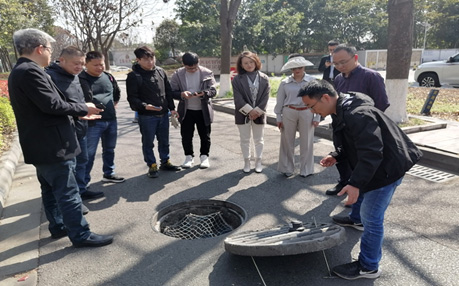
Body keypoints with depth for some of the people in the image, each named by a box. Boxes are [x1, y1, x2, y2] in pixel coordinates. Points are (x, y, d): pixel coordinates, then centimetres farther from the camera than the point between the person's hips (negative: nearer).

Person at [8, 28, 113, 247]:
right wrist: (83, 108, -11)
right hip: (51, 145, -11)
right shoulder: (30, 71, -19)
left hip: (42, 145, 11)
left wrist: (77, 112, 14)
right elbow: (52, 105, -25)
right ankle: (81, 235, 6)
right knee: (68, 193, -3)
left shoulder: (19, 72, 15)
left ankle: (58, 227, 33)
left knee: (51, 190, 19)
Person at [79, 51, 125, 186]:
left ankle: (109, 174, 33)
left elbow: (117, 92, 26)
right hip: (93, 122, -6)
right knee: (89, 153, -1)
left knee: (109, 150, 17)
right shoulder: (82, 79, -11)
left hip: (111, 120, 7)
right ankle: (84, 181, 9)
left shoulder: (108, 76, 9)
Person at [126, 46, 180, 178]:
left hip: (163, 114, 5)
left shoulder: (160, 71, 7)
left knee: (164, 141, 16)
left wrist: (172, 108, 10)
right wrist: (144, 106, -28)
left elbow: (168, 91, 13)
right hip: (146, 116, -5)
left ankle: (165, 162, 33)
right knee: (148, 142, 7)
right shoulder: (133, 76, -10)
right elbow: (132, 98, -12)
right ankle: (152, 166, 22)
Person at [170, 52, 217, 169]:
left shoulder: (207, 73, -7)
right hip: (186, 111, 1)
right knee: (186, 136, 9)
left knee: (205, 135, 9)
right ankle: (189, 156, 27)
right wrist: (181, 94, -27)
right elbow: (172, 92, -5)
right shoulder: (177, 74, -5)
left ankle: (204, 156, 28)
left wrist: (204, 93, -29)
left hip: (203, 110, 0)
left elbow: (213, 91, -7)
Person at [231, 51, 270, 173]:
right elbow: (238, 98, -9)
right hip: (243, 114, -1)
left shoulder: (264, 78, 2)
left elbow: (265, 97, -3)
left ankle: (258, 161, 24)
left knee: (258, 139, 11)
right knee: (245, 139, 8)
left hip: (259, 114, 1)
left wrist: (257, 111, -13)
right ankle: (246, 162, 21)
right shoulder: (237, 79, -2)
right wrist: (249, 111, -15)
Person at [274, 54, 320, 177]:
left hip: (306, 113, -1)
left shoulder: (312, 81, 0)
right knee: (287, 141, 7)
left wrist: (317, 117, -1)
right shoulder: (285, 83, 2)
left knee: (306, 142, 7)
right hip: (289, 113, 1)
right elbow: (279, 101, 6)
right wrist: (278, 117, 4)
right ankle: (287, 168, 22)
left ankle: (306, 169, 22)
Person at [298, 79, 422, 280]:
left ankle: (368, 267, 12)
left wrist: (355, 183, -37)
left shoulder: (358, 115, -32)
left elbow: (371, 153, -35)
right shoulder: (342, 111, 3)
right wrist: (336, 156, 1)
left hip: (386, 167, -11)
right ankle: (356, 220, 61)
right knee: (359, 190, 33)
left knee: (371, 218, -4)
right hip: (371, 164, 11)